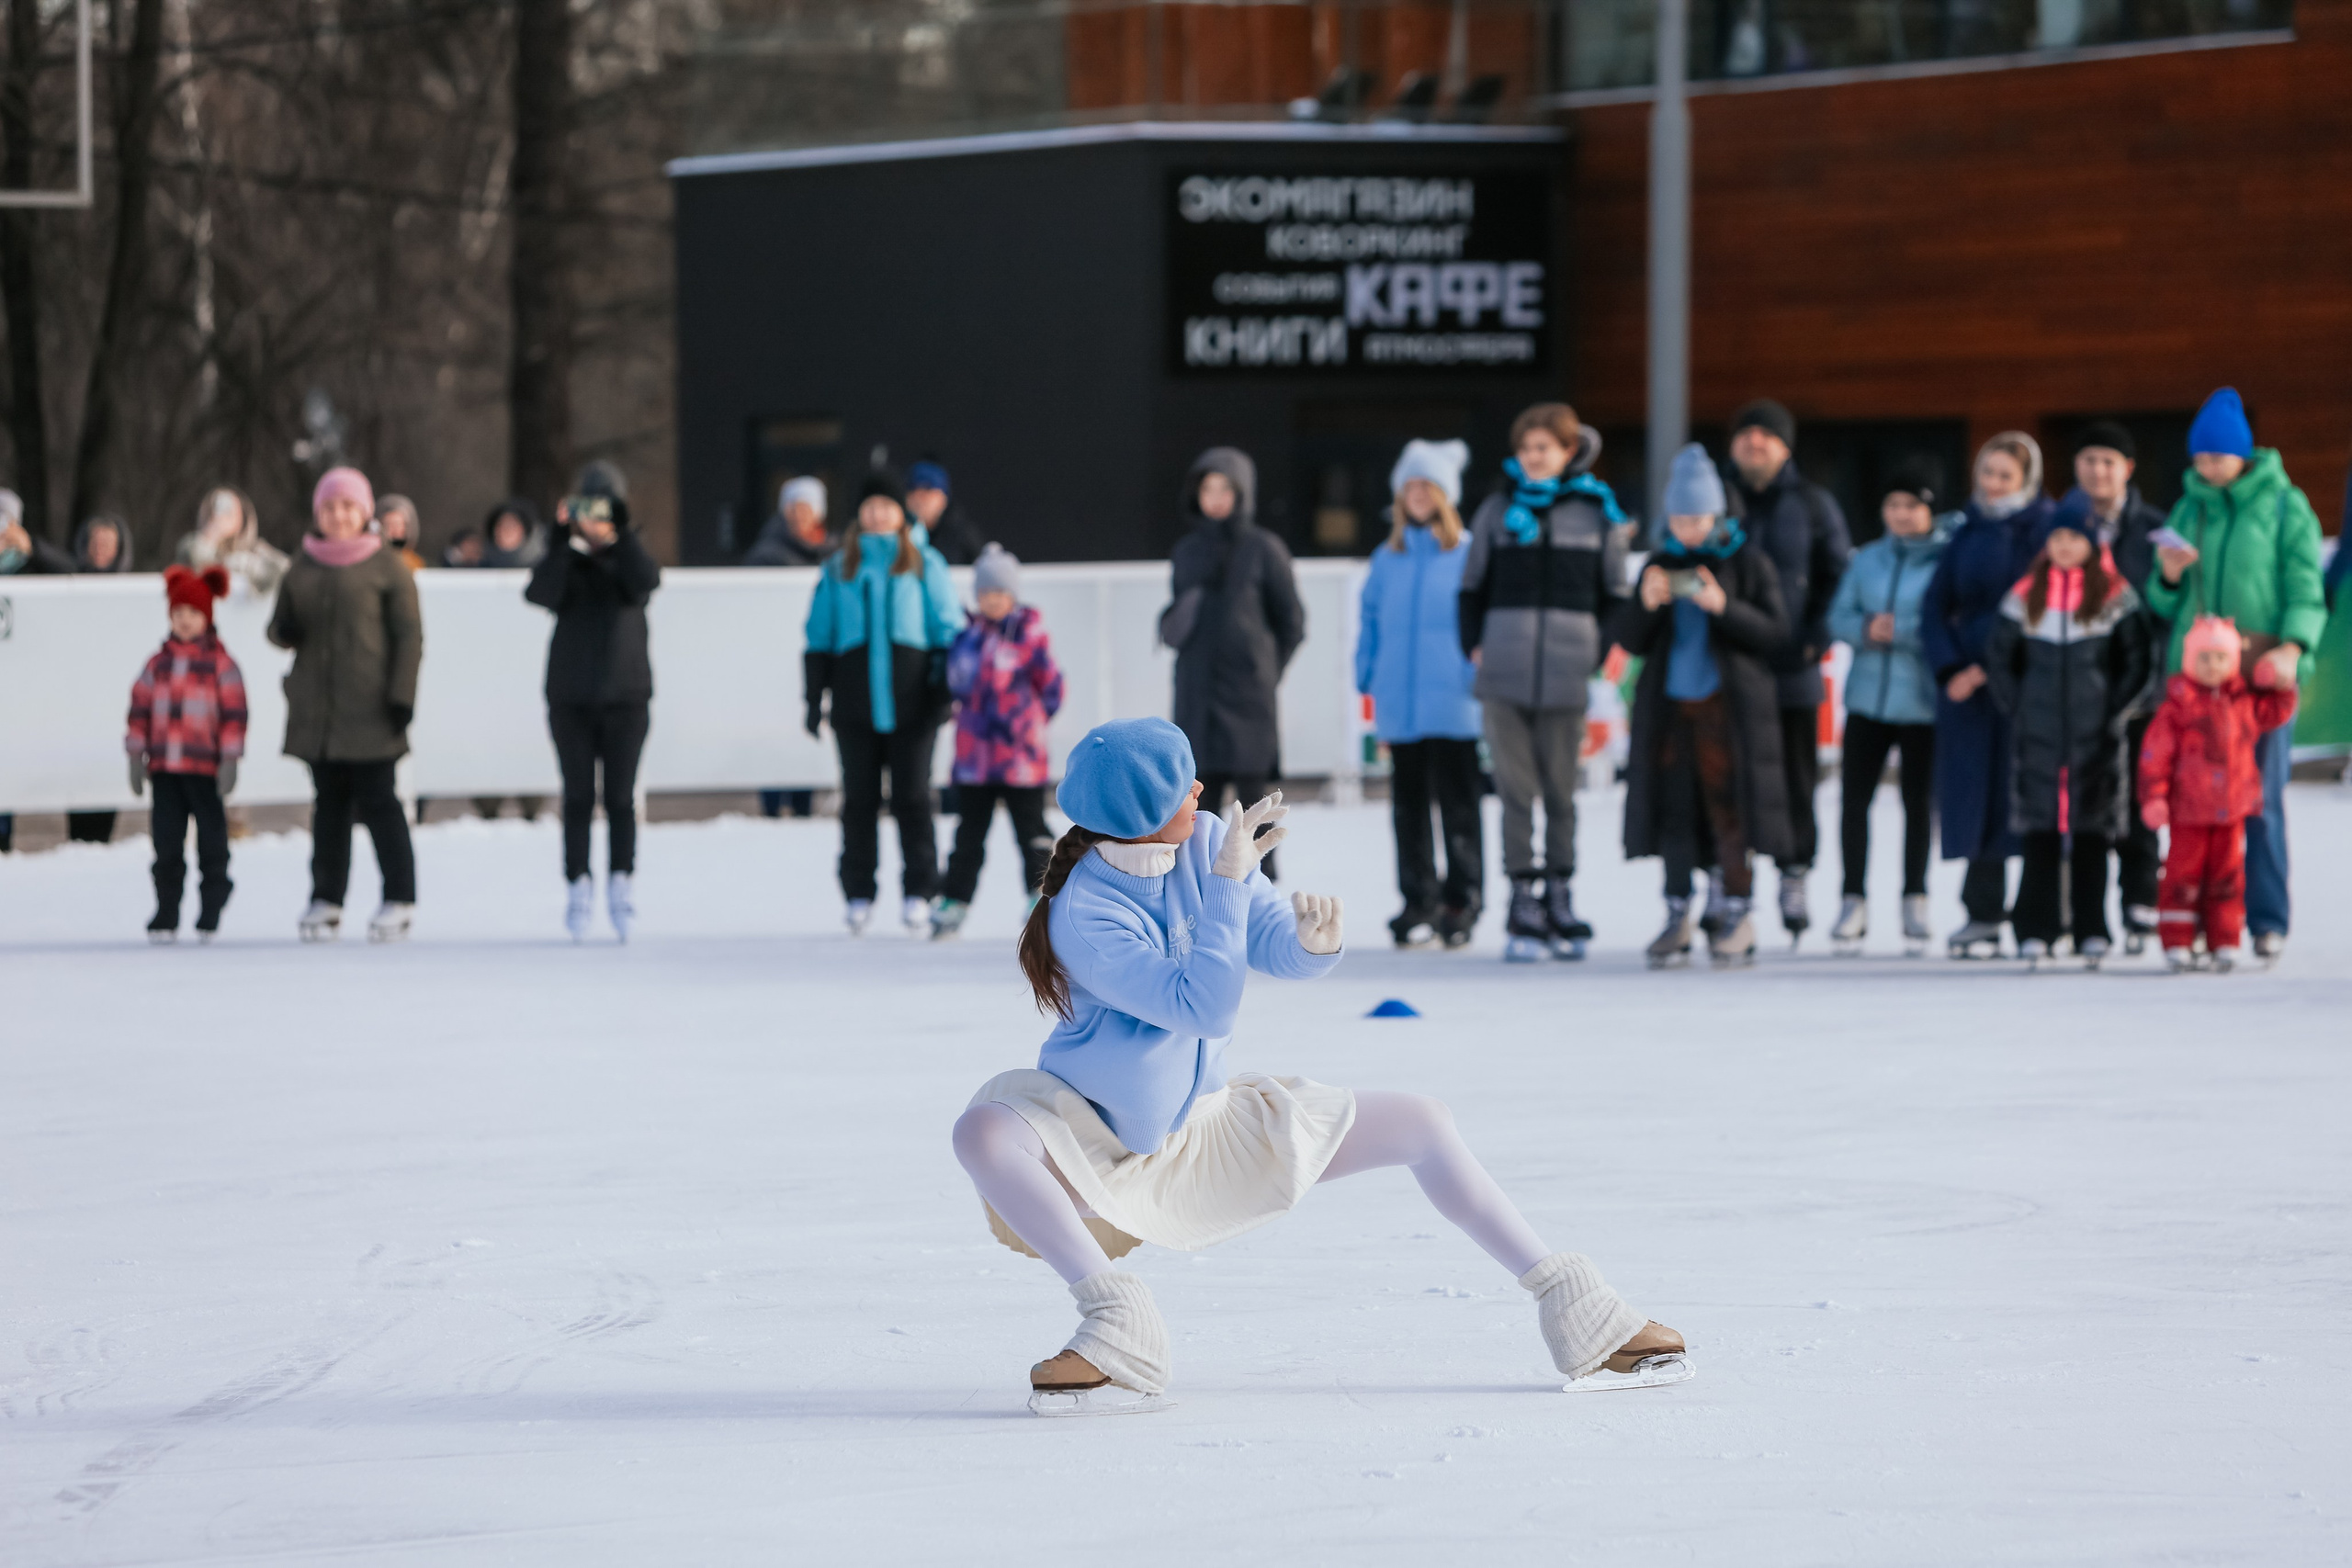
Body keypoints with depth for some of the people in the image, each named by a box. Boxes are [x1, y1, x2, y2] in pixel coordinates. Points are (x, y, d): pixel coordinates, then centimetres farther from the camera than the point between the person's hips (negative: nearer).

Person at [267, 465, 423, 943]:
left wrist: (401, 694, -10)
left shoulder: (386, 568, -1)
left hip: (369, 708, -4)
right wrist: (285, 630, -7)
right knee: (329, 802, 7)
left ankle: (399, 900, 0)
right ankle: (325, 901, 10)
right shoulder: (302, 570, 12)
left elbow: (408, 634, -2)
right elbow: (281, 628, 18)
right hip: (315, 707, 4)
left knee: (376, 800, -5)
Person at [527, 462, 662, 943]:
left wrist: (619, 535, -19)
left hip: (625, 695, 0)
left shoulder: (628, 557, 5)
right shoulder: (563, 561, 4)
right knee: (577, 796, 0)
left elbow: (646, 582, -18)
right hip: (571, 699, 0)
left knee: (620, 796, -2)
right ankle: (578, 889, 2)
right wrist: (570, 542, -19)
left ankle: (621, 886, 2)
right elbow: (540, 593, -17)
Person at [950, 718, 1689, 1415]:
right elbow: (1204, 1008, -32)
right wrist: (1227, 882, -36)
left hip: (1202, 1132, 5)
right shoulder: (1081, 916, -27)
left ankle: (1578, 1314, 4)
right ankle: (1116, 1321, -40)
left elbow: (1279, 953, -7)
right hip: (1096, 1145, -5)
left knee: (1419, 1123, -1)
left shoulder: (1205, 844, -9)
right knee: (984, 1132, -38)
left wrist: (1312, 941, -31)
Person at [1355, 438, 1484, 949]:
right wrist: (1367, 684, 8)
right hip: (1400, 709, 4)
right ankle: (1419, 903, 13)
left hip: (1454, 709, -4)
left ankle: (1462, 902, 4)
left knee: (1458, 805, -3)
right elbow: (1370, 624, 16)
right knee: (1408, 807, 7)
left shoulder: (1470, 556, 0)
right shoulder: (1387, 561, 12)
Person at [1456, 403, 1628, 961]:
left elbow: (1613, 595, 10)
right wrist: (1475, 645, 2)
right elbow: (1472, 585, 13)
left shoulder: (1598, 512, 5)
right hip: (1504, 674, 0)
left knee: (1561, 791, 6)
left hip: (1567, 676, 0)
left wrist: (1599, 656, 1)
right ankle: (1523, 907, 1)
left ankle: (1560, 902, 15)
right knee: (1515, 789, -1)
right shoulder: (1499, 509, 7)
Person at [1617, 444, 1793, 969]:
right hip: (1670, 703, 4)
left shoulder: (1747, 560, 0)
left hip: (1729, 704, -4)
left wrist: (1724, 606, -19)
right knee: (1674, 807, 2)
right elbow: (1631, 641, 11)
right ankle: (1678, 914, 8)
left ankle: (1736, 911, 2)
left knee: (1729, 805, -6)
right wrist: (1647, 605, -10)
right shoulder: (1661, 562, 11)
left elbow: (1776, 632, -4)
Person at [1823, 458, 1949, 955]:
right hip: (1868, 698, 4)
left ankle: (1915, 901, 17)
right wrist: (1866, 629, -13)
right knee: (1854, 797, 0)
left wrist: (1899, 630, -18)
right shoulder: (1867, 560, 10)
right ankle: (1854, 901, 9)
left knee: (1918, 801, 5)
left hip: (1922, 704, -4)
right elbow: (1839, 616, 7)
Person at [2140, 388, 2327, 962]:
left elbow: (2306, 587, -2)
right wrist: (2169, 577, -4)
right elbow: (2163, 604, 19)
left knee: (2261, 800, -6)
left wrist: (2292, 647, -18)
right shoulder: (2188, 510, 15)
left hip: (2263, 672, -3)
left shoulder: (2284, 506, 3)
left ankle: (2267, 921, -1)